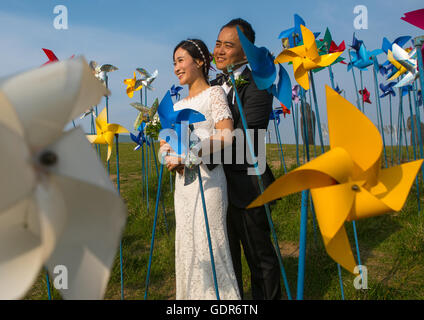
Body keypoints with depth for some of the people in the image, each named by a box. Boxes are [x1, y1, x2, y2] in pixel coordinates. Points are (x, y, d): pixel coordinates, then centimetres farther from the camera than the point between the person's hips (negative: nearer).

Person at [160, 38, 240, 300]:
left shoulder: (214, 93, -3)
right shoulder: (179, 104, 18)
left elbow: (226, 136, -18)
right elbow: (167, 140, 21)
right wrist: (170, 158, -2)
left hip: (207, 178, -7)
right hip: (182, 180, 7)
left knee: (209, 244, -3)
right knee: (186, 244, 13)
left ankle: (221, 296, 11)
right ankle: (190, 294, 27)